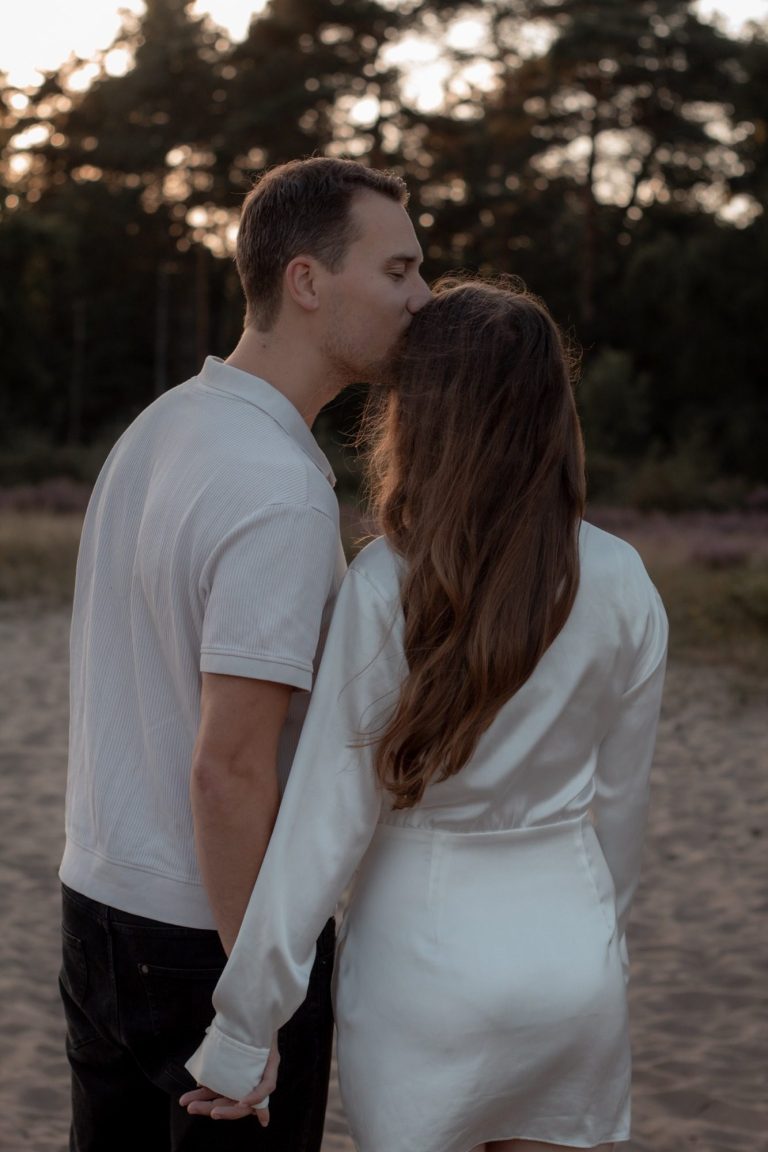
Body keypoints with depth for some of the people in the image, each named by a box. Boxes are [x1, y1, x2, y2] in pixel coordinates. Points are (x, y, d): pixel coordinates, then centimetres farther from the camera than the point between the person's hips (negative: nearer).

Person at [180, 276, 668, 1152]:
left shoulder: (385, 587, -15)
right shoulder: (620, 582, -5)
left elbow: (327, 824, -15)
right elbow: (618, 799, 4)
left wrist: (241, 1031, -8)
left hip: (424, 961, -3)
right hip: (574, 956, 3)